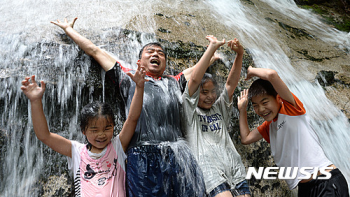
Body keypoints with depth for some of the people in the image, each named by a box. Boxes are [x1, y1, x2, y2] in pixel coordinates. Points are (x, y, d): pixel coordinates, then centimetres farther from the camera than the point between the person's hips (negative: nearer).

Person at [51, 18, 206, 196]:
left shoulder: (174, 83, 25)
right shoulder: (128, 79, 18)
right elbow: (94, 50, 24)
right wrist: (68, 29, 31)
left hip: (177, 155, 2)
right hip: (141, 155, -2)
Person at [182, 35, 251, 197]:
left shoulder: (220, 108, 23)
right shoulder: (190, 110, 9)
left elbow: (231, 83, 10)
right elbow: (194, 79, -4)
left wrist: (239, 54, -1)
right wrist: (212, 47, -4)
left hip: (234, 168, 5)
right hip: (210, 170, -5)